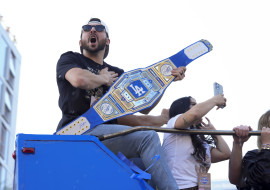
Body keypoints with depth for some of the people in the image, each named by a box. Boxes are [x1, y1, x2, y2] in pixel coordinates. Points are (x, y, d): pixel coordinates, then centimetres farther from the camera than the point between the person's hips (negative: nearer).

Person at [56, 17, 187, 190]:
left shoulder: (118, 73, 25)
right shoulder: (69, 59, 11)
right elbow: (80, 80, -16)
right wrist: (103, 79, 4)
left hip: (108, 133, 6)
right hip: (77, 131, -6)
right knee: (147, 137, -21)